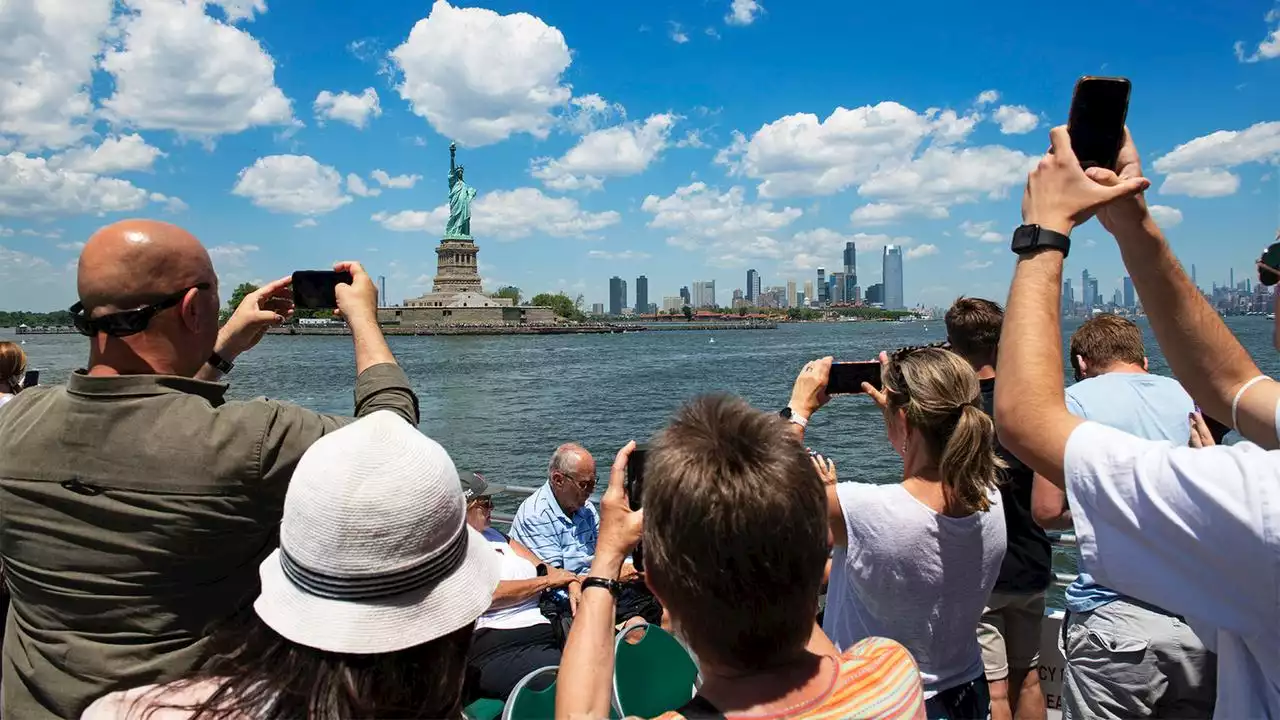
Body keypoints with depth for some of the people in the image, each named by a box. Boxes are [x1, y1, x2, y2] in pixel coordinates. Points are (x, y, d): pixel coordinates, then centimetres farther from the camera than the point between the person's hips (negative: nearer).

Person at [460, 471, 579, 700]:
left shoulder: (492, 534, 25)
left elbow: (541, 567, 22)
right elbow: (489, 592, -10)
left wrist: (571, 582, 1)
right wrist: (548, 581, 0)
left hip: (544, 632, 8)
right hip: (497, 648, -7)